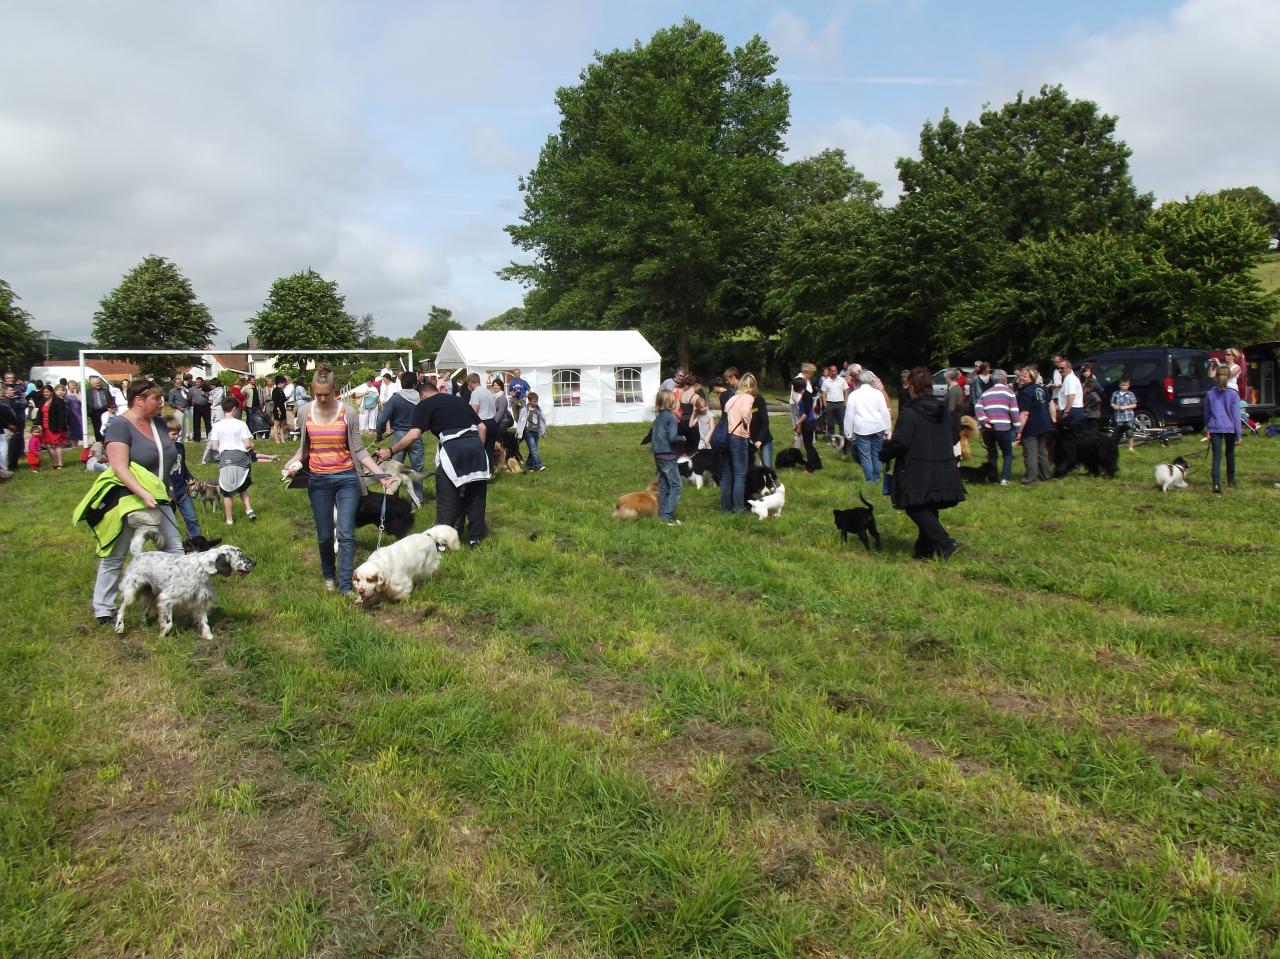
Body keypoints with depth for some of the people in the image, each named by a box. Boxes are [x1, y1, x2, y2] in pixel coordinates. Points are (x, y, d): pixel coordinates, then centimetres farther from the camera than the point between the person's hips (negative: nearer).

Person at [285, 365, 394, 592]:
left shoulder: (348, 412, -6)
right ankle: (328, 575, 35)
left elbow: (358, 450, -2)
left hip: (346, 479, -2)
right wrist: (294, 462, -9)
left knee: (346, 534, -9)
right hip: (318, 481, 2)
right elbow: (303, 448, 12)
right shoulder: (305, 412, 1)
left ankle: (346, 587, -7)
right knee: (324, 535, 10)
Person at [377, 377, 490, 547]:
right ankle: (475, 537, 22)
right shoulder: (459, 400, 25)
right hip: (476, 444, 5)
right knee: (475, 494, 15)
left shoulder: (425, 404, 9)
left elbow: (414, 434, -3)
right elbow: (481, 427, 20)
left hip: (453, 447, -5)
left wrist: (390, 451, 2)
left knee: (446, 500, 5)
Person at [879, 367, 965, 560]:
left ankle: (944, 544, -10)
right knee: (929, 509, 16)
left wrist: (884, 454, -1)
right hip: (942, 470, 7)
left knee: (916, 508, 0)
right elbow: (953, 438, 16)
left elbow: (899, 442, -18)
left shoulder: (909, 413, -15)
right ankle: (925, 549, 21)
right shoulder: (942, 410, 8)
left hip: (918, 472, -7)